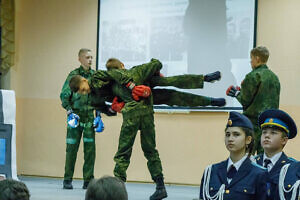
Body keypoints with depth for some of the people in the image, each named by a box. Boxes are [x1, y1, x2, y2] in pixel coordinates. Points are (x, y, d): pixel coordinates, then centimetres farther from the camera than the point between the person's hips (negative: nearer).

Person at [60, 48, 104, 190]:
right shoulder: (73, 75, -2)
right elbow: (64, 95, -3)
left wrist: (98, 116, 7)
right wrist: (69, 112, -13)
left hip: (89, 117, 3)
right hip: (75, 116, -3)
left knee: (90, 149, -1)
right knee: (71, 148, -1)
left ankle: (88, 181, 6)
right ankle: (67, 180, 8)